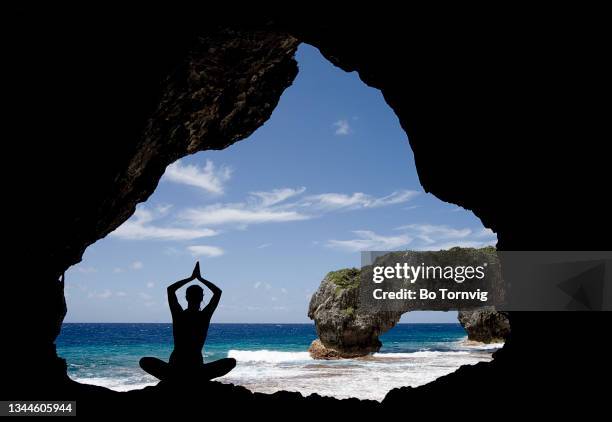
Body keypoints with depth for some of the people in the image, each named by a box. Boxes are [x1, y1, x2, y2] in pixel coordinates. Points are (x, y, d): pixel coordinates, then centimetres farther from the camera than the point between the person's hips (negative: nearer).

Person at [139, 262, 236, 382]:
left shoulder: (178, 315, -3)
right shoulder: (205, 316, -4)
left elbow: (170, 289, 14)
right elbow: (218, 292, 12)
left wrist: (191, 278, 19)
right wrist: (199, 278, 17)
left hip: (175, 368, 1)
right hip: (197, 371, -1)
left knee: (144, 362, 24)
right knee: (231, 362, 18)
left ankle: (169, 379, 2)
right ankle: (200, 379, 1)